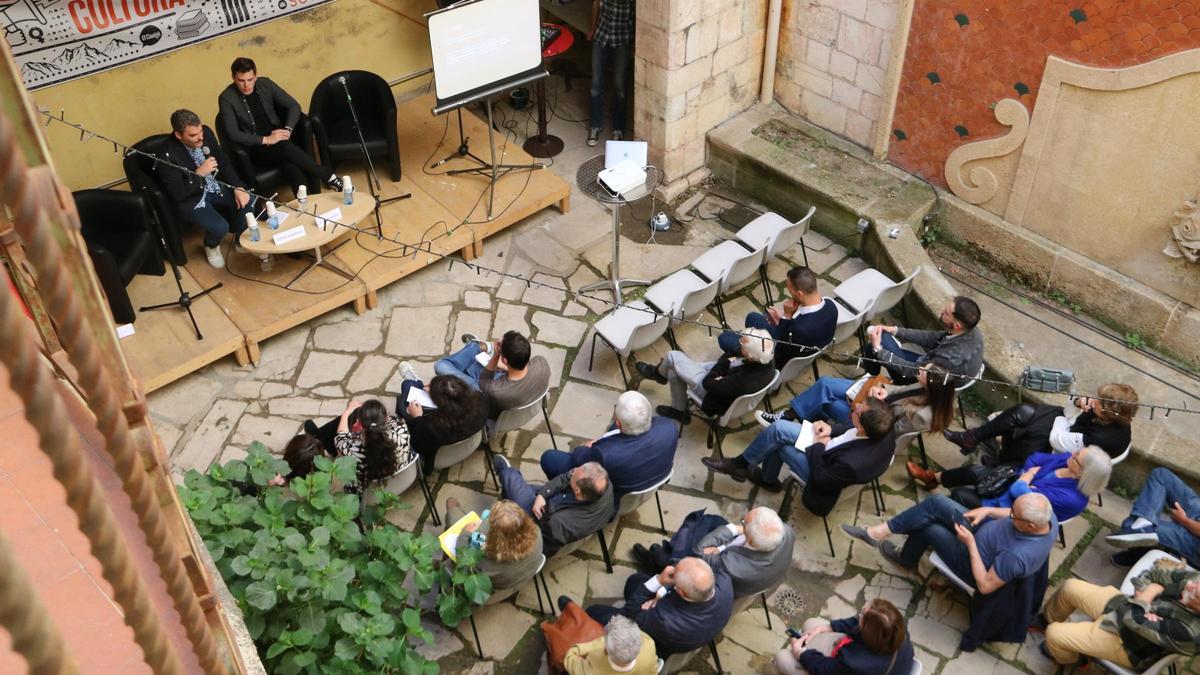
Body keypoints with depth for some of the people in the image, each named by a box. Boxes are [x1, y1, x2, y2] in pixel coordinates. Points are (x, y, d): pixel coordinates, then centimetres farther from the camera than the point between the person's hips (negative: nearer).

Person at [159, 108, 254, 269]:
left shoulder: (206, 133, -10)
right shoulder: (168, 155, -26)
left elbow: (224, 162, 2)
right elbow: (177, 194, -22)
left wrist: (238, 188, -11)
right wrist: (199, 173, -31)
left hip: (215, 187, 6)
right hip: (191, 198, -6)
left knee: (246, 200, -14)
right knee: (220, 227, -27)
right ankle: (211, 247, 12)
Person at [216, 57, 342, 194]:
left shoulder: (265, 84, 2)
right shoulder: (226, 98, -8)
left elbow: (294, 106, 6)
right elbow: (233, 134, -13)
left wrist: (288, 130, -12)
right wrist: (266, 140, -21)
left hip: (278, 139, 3)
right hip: (255, 148, -3)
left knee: (292, 168, -31)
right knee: (287, 148, -34)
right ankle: (328, 176, -23)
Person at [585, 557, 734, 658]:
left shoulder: (666, 621, -47)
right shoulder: (724, 581, -36)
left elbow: (631, 613, -25)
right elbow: (701, 577, -12)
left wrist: (658, 580, -34)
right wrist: (661, 594, -18)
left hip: (660, 646, -5)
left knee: (594, 612, 8)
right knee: (635, 579, 22)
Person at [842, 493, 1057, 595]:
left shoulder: (1018, 556, -42)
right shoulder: (1046, 516, -21)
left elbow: (985, 586, -30)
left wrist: (970, 544, -30)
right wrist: (988, 510, -11)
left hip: (974, 562, -7)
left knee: (926, 525, -2)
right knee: (936, 504, -4)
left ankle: (906, 559, 29)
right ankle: (877, 532, 12)